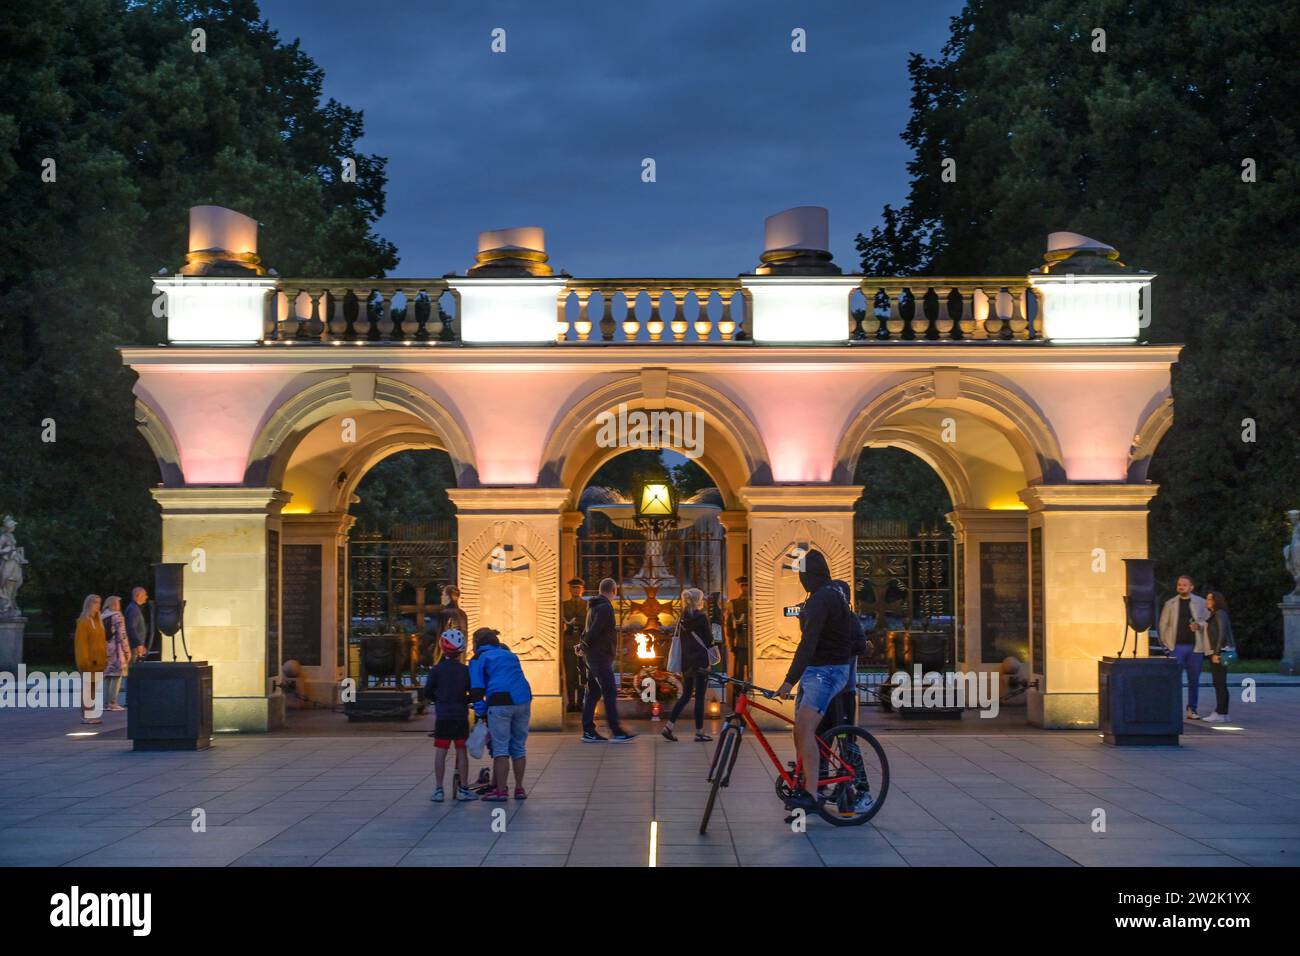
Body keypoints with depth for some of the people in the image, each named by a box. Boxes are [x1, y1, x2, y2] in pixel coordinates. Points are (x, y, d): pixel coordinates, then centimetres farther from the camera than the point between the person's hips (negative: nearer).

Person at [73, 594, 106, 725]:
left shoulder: (97, 621, 17)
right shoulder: (83, 622, -8)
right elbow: (81, 642, -13)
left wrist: (104, 657, 15)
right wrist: (85, 660, -18)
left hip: (98, 661, 8)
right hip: (89, 662, -8)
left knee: (95, 688, 9)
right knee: (87, 688, -8)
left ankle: (92, 715, 14)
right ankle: (86, 716, -6)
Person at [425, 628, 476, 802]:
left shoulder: (437, 669, -5)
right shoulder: (466, 670, -2)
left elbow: (427, 693, -1)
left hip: (442, 716, -1)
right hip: (461, 716, 1)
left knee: (440, 752, 3)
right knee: (462, 752, 6)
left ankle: (439, 790, 3)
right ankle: (463, 789, 8)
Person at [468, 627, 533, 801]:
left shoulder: (479, 659, 9)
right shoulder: (510, 655, 26)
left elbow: (477, 688, 0)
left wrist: (480, 713, 1)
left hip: (500, 703, -5)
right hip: (523, 701, 5)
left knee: (500, 748, 0)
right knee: (519, 747, 12)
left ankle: (501, 790, -1)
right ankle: (519, 788, 17)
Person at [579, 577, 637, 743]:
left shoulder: (594, 606, 15)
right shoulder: (605, 608, -16)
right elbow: (594, 630, -21)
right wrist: (584, 645, -8)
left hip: (592, 656, 10)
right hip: (600, 656, -10)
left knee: (592, 693, 9)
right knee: (610, 693, -8)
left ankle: (588, 732, 10)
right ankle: (616, 732, -8)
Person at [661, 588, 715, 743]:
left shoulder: (682, 619, 7)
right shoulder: (701, 617, -11)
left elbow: (678, 641, 10)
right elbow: (709, 640, -7)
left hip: (686, 663, 6)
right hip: (701, 662, -6)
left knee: (685, 695, 14)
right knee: (699, 696, 0)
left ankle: (668, 727, 5)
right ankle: (699, 732, 3)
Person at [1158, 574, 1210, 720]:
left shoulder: (1201, 602, 5)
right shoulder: (1170, 603, 8)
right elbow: (1163, 624, 9)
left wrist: (1199, 625, -14)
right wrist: (1165, 642, 0)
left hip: (1195, 647, 0)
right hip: (1177, 646, 0)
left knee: (1194, 680, 6)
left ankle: (1192, 709, 14)